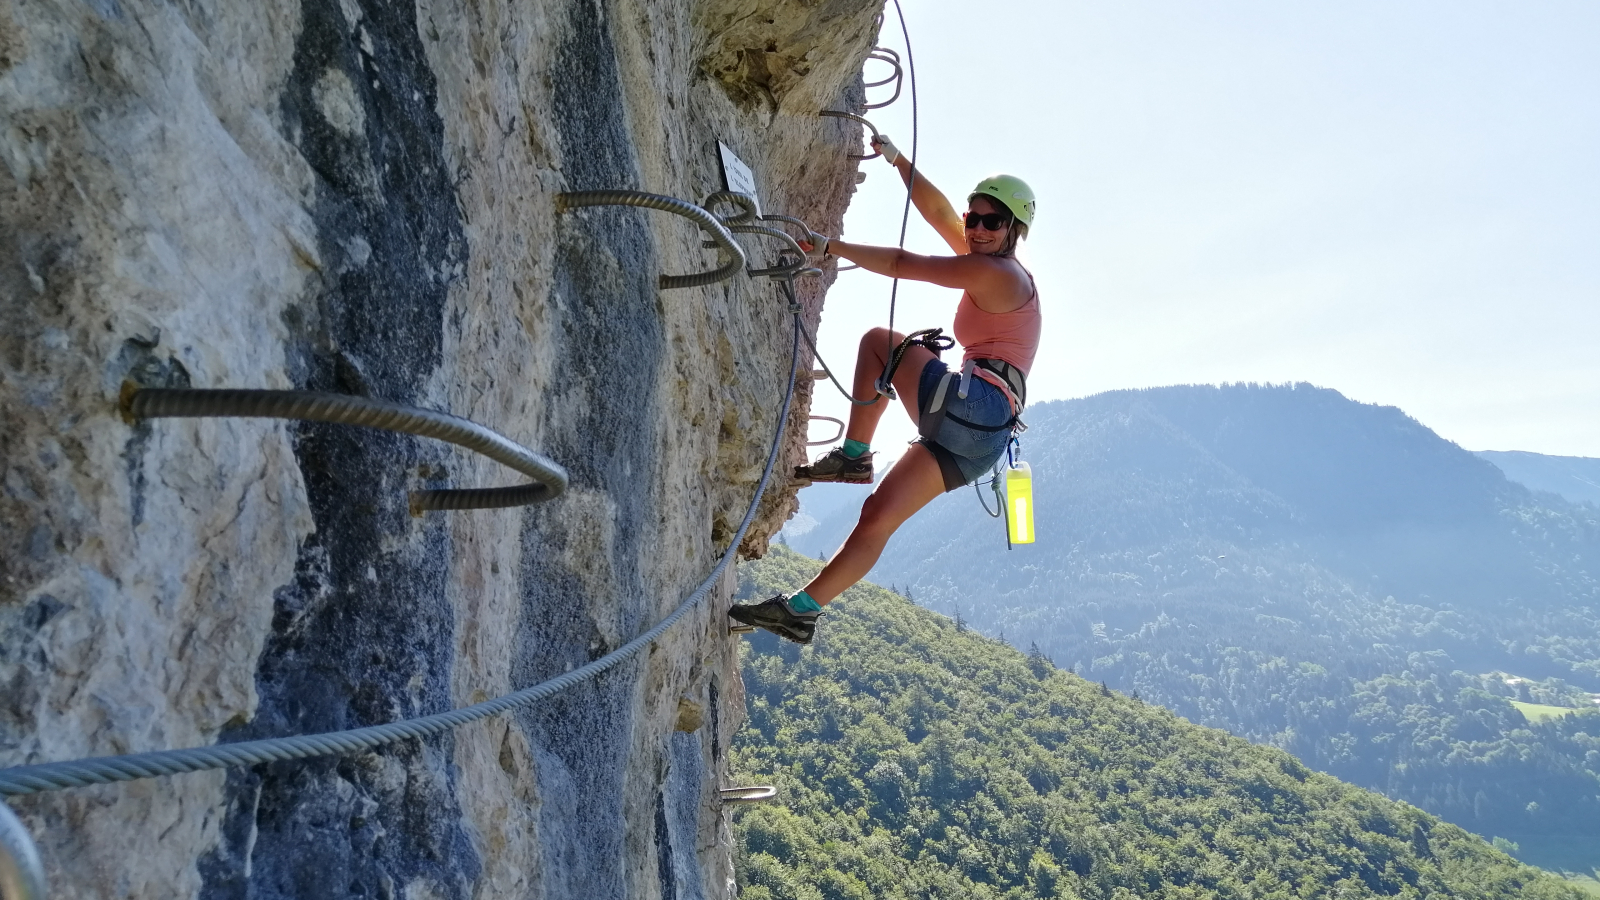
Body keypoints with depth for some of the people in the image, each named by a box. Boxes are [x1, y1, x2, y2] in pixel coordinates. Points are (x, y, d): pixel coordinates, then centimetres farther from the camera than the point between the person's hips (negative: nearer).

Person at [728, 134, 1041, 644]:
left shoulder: (995, 272, -6)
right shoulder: (995, 265, 21)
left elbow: (901, 265, -10)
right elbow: (937, 212, 23)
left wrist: (833, 247, -7)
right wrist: (896, 160, 21)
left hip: (971, 407, -9)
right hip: (974, 437, 9)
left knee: (879, 340, 3)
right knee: (880, 515, 4)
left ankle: (854, 454, -6)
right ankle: (803, 609, 4)